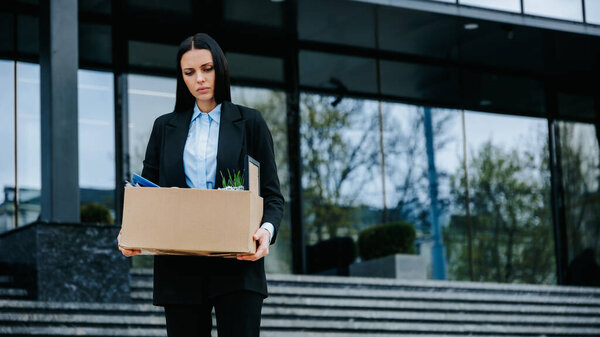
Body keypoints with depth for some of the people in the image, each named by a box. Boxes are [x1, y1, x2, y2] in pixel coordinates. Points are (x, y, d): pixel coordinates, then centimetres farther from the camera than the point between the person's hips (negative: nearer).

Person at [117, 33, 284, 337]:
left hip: (237, 265, -2)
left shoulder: (249, 123, 10)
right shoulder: (165, 127, 16)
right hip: (179, 270, 2)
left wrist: (267, 229, -16)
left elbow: (272, 194, 6)